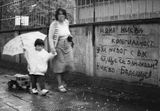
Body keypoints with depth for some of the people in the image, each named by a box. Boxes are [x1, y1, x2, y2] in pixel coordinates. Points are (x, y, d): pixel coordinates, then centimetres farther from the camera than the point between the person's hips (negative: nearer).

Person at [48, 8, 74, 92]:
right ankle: (60, 85, 9)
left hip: (67, 45, 6)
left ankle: (62, 78, 30)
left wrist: (70, 36, 12)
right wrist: (52, 48, -20)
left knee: (69, 64, 3)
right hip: (58, 46, -5)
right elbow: (50, 37, -12)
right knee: (59, 65, -1)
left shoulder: (66, 22, 6)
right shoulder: (54, 24, -12)